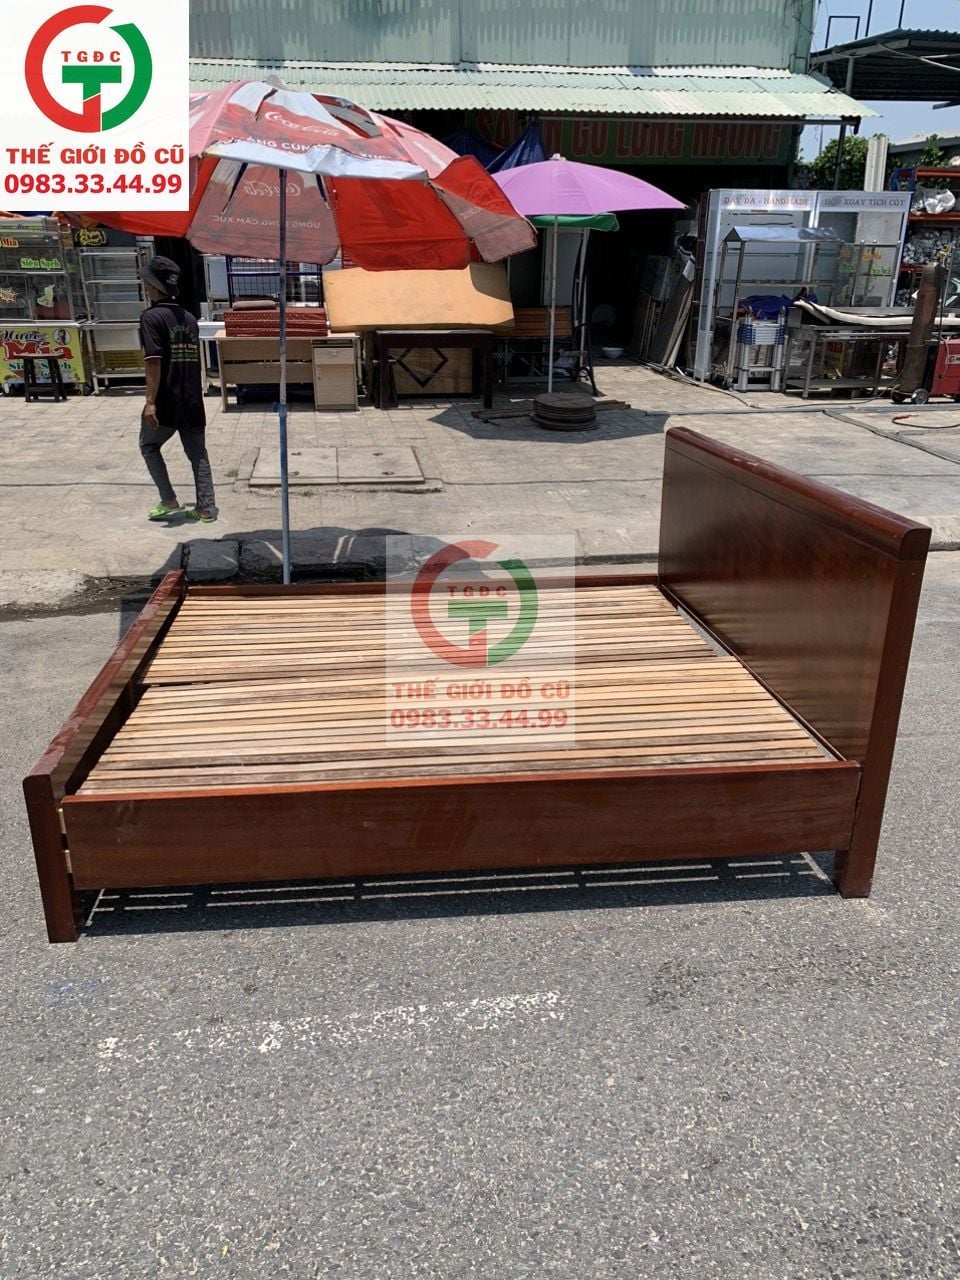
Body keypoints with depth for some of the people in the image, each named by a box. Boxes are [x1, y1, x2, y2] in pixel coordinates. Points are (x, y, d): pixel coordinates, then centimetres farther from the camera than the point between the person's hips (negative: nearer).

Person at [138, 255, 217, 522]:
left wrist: (150, 401, -21)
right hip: (192, 401, 5)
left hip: (166, 401, -5)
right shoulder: (189, 318, 10)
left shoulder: (151, 317, -10)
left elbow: (153, 362, -19)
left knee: (149, 446, 14)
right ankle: (206, 507, 9)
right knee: (197, 452, 9)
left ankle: (169, 501, 10)